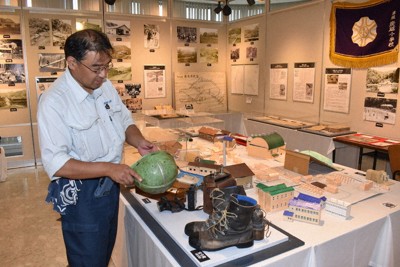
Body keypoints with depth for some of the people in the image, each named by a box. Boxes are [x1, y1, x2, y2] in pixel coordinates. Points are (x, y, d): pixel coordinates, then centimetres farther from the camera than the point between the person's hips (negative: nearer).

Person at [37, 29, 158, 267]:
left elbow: (125, 121, 9)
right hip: (80, 194, -6)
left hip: (111, 185, 7)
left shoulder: (105, 86, -2)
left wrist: (139, 142, -11)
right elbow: (55, 163, -25)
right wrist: (108, 168, -32)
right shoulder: (54, 101, -22)